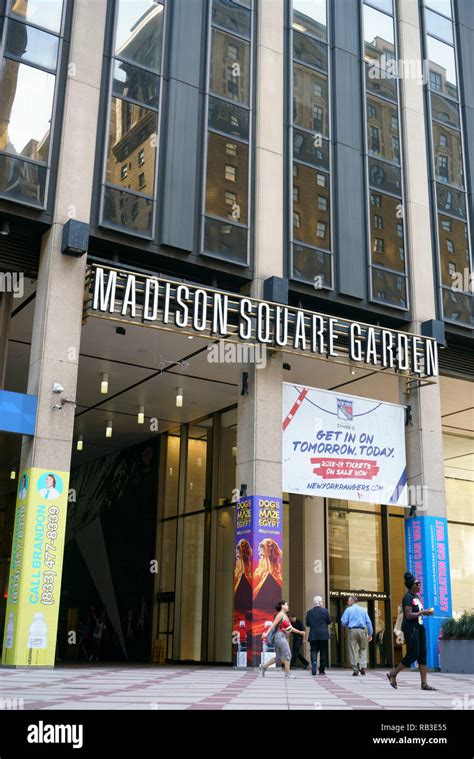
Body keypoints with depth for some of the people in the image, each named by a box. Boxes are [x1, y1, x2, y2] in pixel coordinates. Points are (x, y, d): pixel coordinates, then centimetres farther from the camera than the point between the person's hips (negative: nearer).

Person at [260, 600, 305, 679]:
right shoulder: (280, 615, -8)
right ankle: (287, 673, -6)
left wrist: (300, 632, 18)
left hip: (283, 637, 9)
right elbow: (273, 624, -16)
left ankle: (264, 666, 19)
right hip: (280, 636, -9)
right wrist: (266, 633, -24)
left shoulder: (285, 616, 19)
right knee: (288, 655, -10)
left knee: (278, 657, 12)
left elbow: (291, 628, 22)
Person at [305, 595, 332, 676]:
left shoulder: (309, 612, 2)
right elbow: (329, 622, 0)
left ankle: (314, 661, -24)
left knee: (314, 650, 6)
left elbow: (307, 624, 6)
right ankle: (321, 670, 8)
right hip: (323, 635, -2)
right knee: (323, 652, 7)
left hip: (313, 635, 2)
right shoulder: (324, 611, -6)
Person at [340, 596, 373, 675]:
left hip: (352, 631, -2)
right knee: (363, 649, 13)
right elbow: (368, 622, 6)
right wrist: (370, 634, 8)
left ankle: (355, 670, 3)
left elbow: (343, 622, -2)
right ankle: (363, 667, -2)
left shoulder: (348, 610, 5)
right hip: (362, 631, 2)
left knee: (353, 651, 4)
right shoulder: (363, 610, 12)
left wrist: (346, 625, 21)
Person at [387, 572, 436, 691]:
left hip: (419, 626, 9)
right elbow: (409, 615, -20)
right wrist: (422, 612, -17)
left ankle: (424, 683, 6)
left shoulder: (416, 596, 14)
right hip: (410, 627, -9)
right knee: (412, 654, -7)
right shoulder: (408, 597, -13)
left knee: (422, 654, 4)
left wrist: (425, 611, 4)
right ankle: (393, 674, 9)